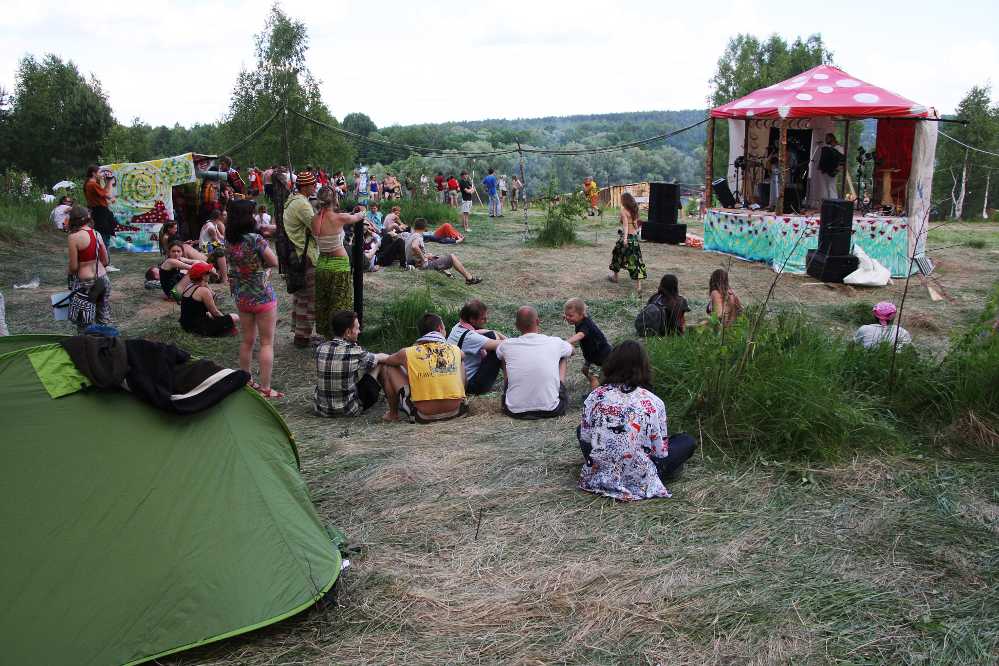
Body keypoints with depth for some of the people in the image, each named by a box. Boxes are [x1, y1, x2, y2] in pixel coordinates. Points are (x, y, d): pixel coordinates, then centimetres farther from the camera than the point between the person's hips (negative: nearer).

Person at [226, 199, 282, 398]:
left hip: (241, 297, 6)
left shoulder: (229, 241, -1)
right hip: (262, 296, -6)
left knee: (246, 341, 18)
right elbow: (275, 262, -13)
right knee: (267, 343, 2)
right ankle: (265, 389, 3)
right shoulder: (255, 239, -20)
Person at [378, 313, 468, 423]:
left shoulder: (408, 353, -2)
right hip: (455, 412, 3)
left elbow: (383, 360, 20)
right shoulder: (455, 350, 4)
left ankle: (393, 414, 27)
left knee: (387, 367, 15)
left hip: (423, 416, -2)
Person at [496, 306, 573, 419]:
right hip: (550, 411, 0)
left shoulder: (507, 345, -3)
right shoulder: (555, 342, -3)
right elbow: (571, 350, 24)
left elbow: (499, 354, 25)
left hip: (515, 412, 1)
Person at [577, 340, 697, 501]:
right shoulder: (653, 403, -14)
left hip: (597, 476, 1)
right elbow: (661, 453, -8)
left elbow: (585, 438, 1)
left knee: (580, 429, 29)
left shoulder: (595, 396, -9)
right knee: (688, 441, 15)